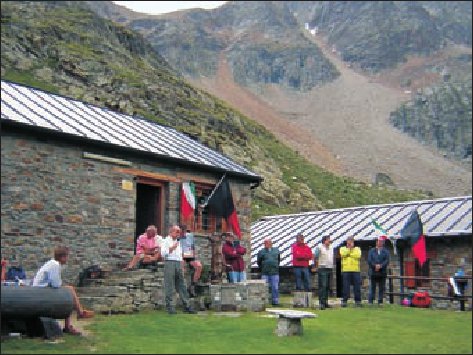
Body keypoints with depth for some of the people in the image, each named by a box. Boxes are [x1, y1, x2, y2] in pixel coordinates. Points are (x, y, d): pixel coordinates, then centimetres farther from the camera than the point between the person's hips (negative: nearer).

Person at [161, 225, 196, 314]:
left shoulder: (178, 242, 23)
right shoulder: (166, 241, 2)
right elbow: (163, 253, -9)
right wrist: (171, 248, -14)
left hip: (178, 263, 7)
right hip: (169, 263, -7)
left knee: (181, 286, 6)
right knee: (169, 287, -6)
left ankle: (187, 306, 6)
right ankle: (170, 307, -1)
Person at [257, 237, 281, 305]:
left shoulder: (276, 251, 9)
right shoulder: (261, 252, 2)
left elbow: (279, 259, 23)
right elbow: (258, 262, 13)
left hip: (275, 273, 2)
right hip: (265, 273, -2)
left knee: (275, 288, 2)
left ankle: (275, 301, 10)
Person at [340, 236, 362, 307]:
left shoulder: (357, 249, 16)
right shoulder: (342, 248, 14)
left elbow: (358, 255, -5)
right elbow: (343, 254, -9)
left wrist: (349, 253, -5)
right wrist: (349, 248, -3)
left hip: (356, 270, 1)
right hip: (346, 270, -1)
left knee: (357, 286, -1)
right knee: (346, 286, -2)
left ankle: (358, 301, 6)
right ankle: (344, 300, 4)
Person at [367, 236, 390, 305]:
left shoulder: (386, 251, 11)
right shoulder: (371, 250, 11)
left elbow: (387, 261, -2)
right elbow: (369, 260, 1)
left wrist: (380, 266, -16)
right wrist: (375, 265, -14)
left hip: (382, 273, 1)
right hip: (373, 272, -1)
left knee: (382, 288, 2)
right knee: (372, 287, -1)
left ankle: (380, 302, 8)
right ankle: (370, 301, 2)